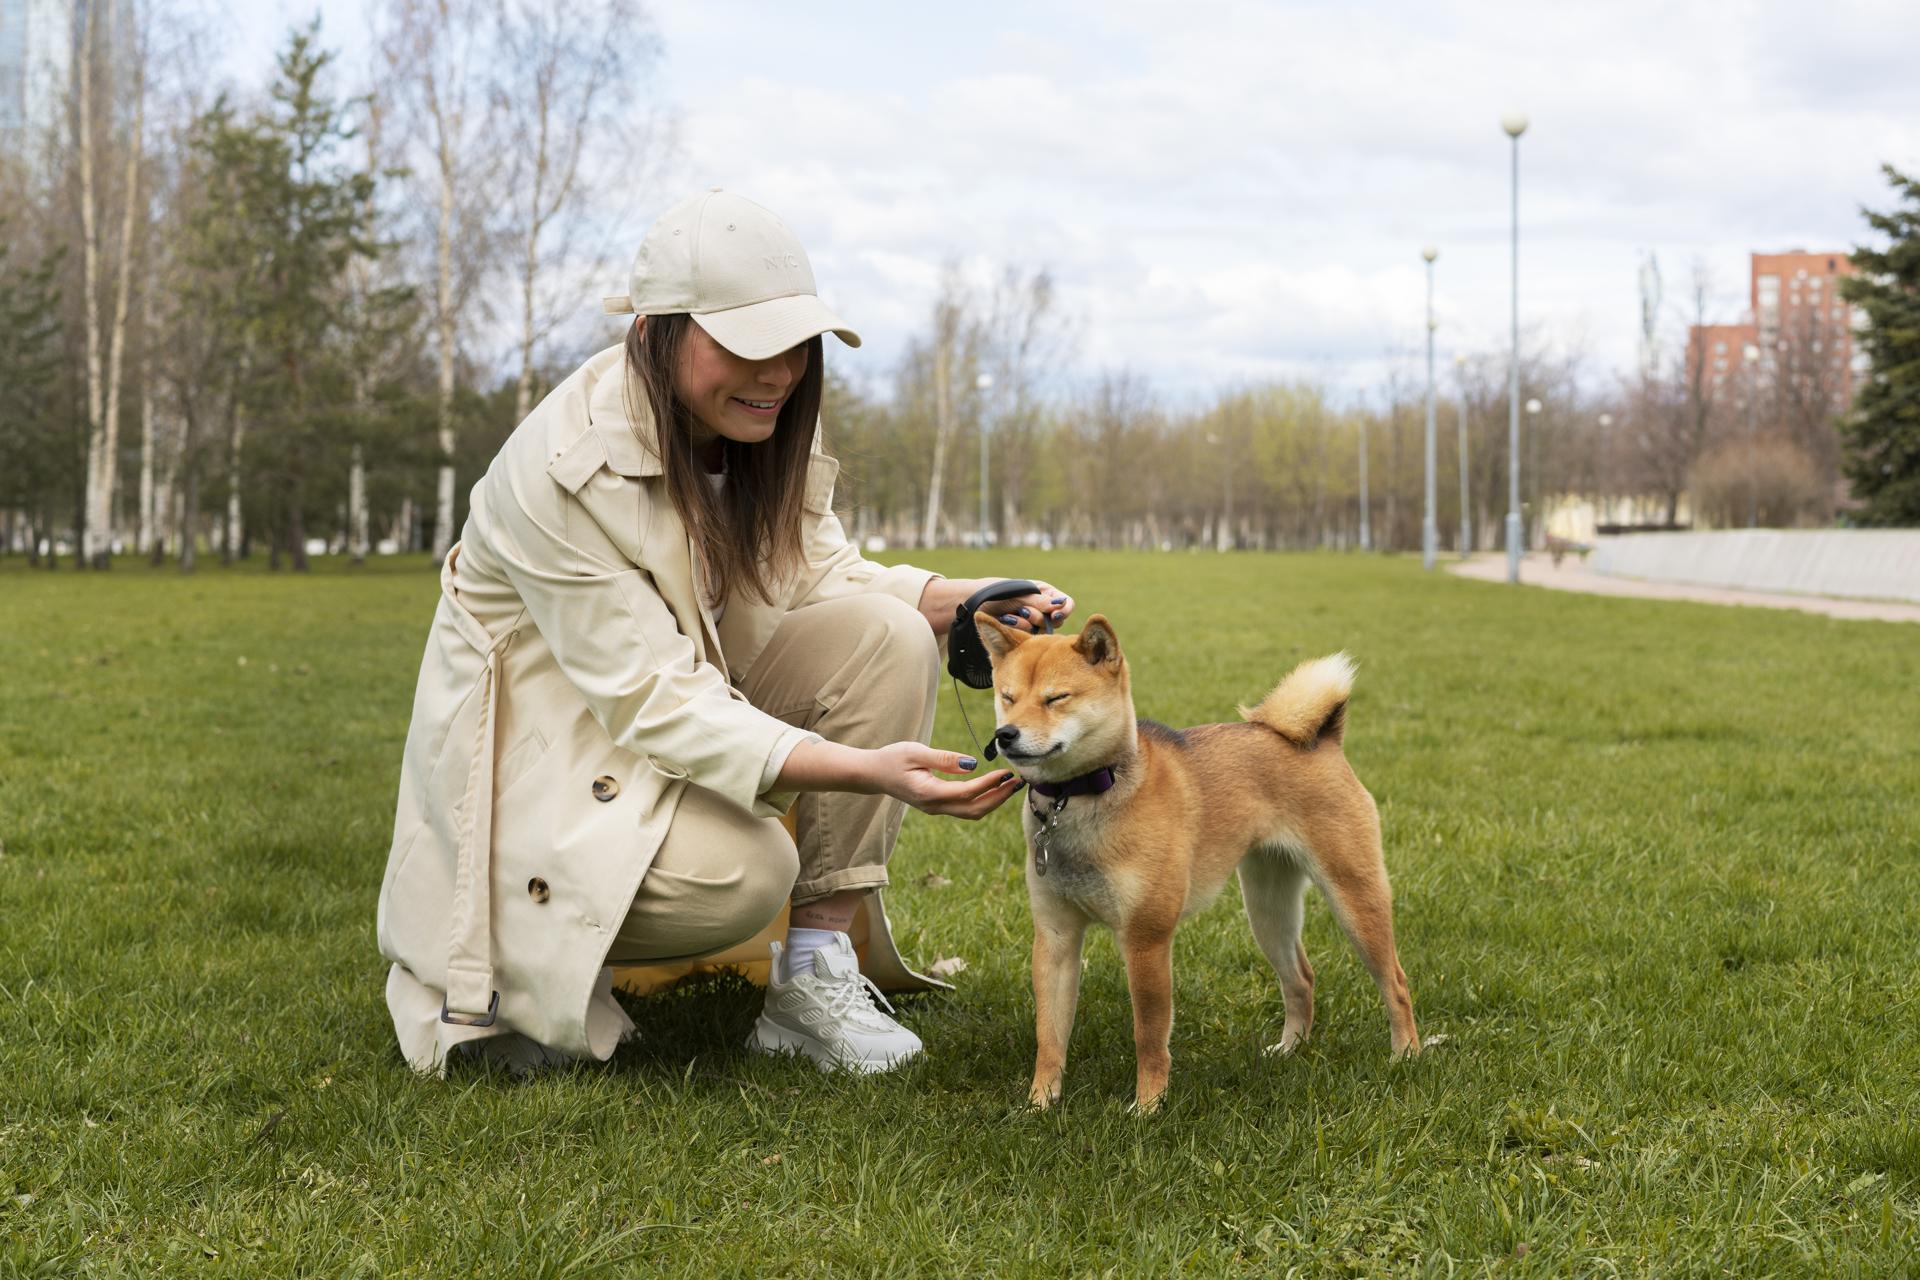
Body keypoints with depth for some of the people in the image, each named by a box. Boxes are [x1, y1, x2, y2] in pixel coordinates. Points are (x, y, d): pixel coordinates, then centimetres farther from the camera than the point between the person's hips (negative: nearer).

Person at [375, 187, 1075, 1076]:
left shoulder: (756, 427, -6)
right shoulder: (561, 472, -28)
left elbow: (814, 574, 3)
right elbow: (655, 703, -31)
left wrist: (970, 601, -17)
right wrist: (864, 769, -41)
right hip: (548, 744, -7)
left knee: (888, 635, -17)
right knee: (739, 871, -35)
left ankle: (813, 976, -12)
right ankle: (523, 955, -3)